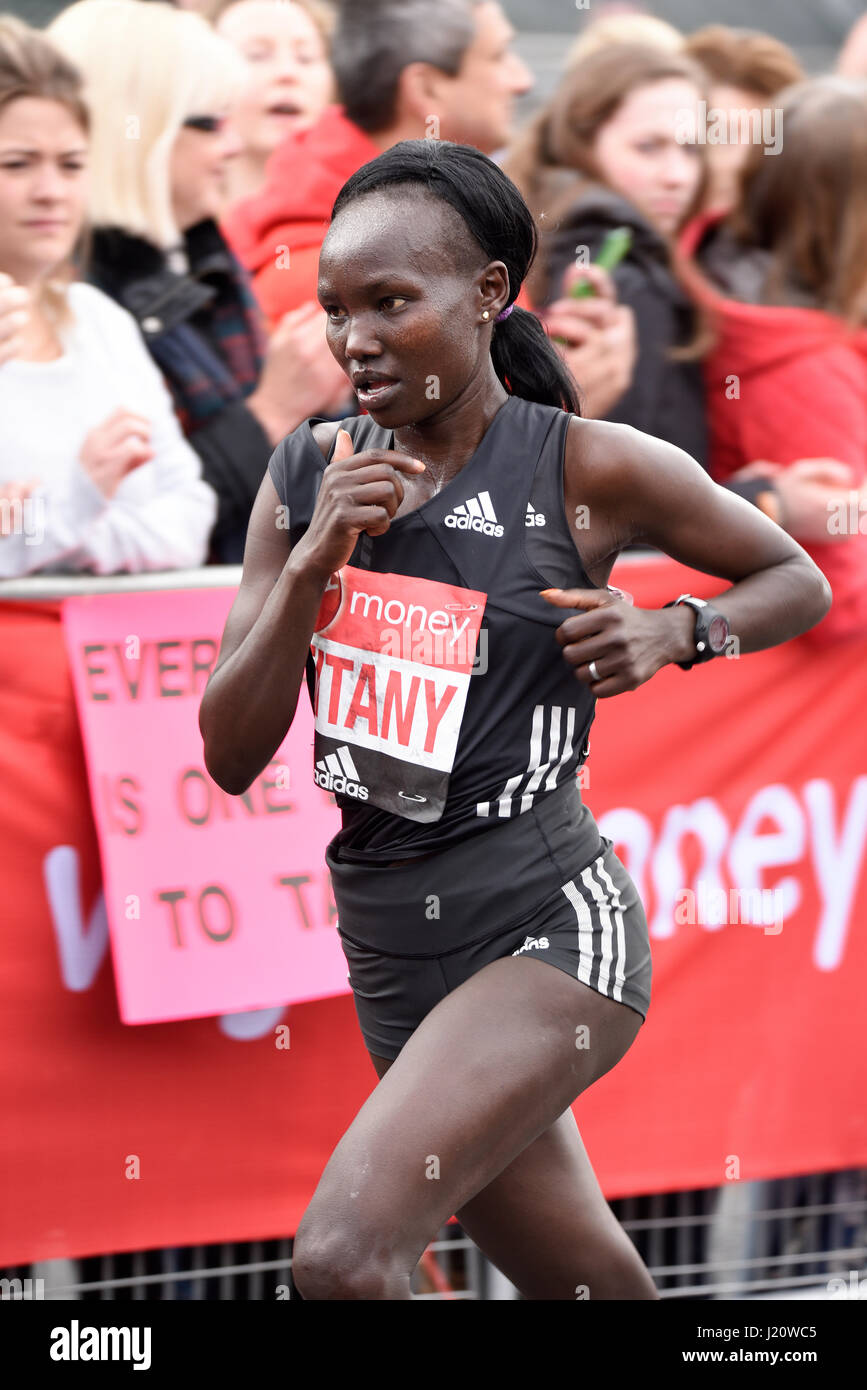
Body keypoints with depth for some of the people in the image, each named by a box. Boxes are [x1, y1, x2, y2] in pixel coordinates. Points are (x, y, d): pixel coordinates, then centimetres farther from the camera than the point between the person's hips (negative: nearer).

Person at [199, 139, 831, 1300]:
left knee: (343, 1256, -26)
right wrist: (313, 560, -12)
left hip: (548, 927, -6)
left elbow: (798, 583, 8)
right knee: (586, 1286, 19)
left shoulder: (587, 470, -8)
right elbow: (232, 757, 1)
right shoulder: (307, 476, 4)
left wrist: (670, 632, -11)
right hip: (391, 951, 6)